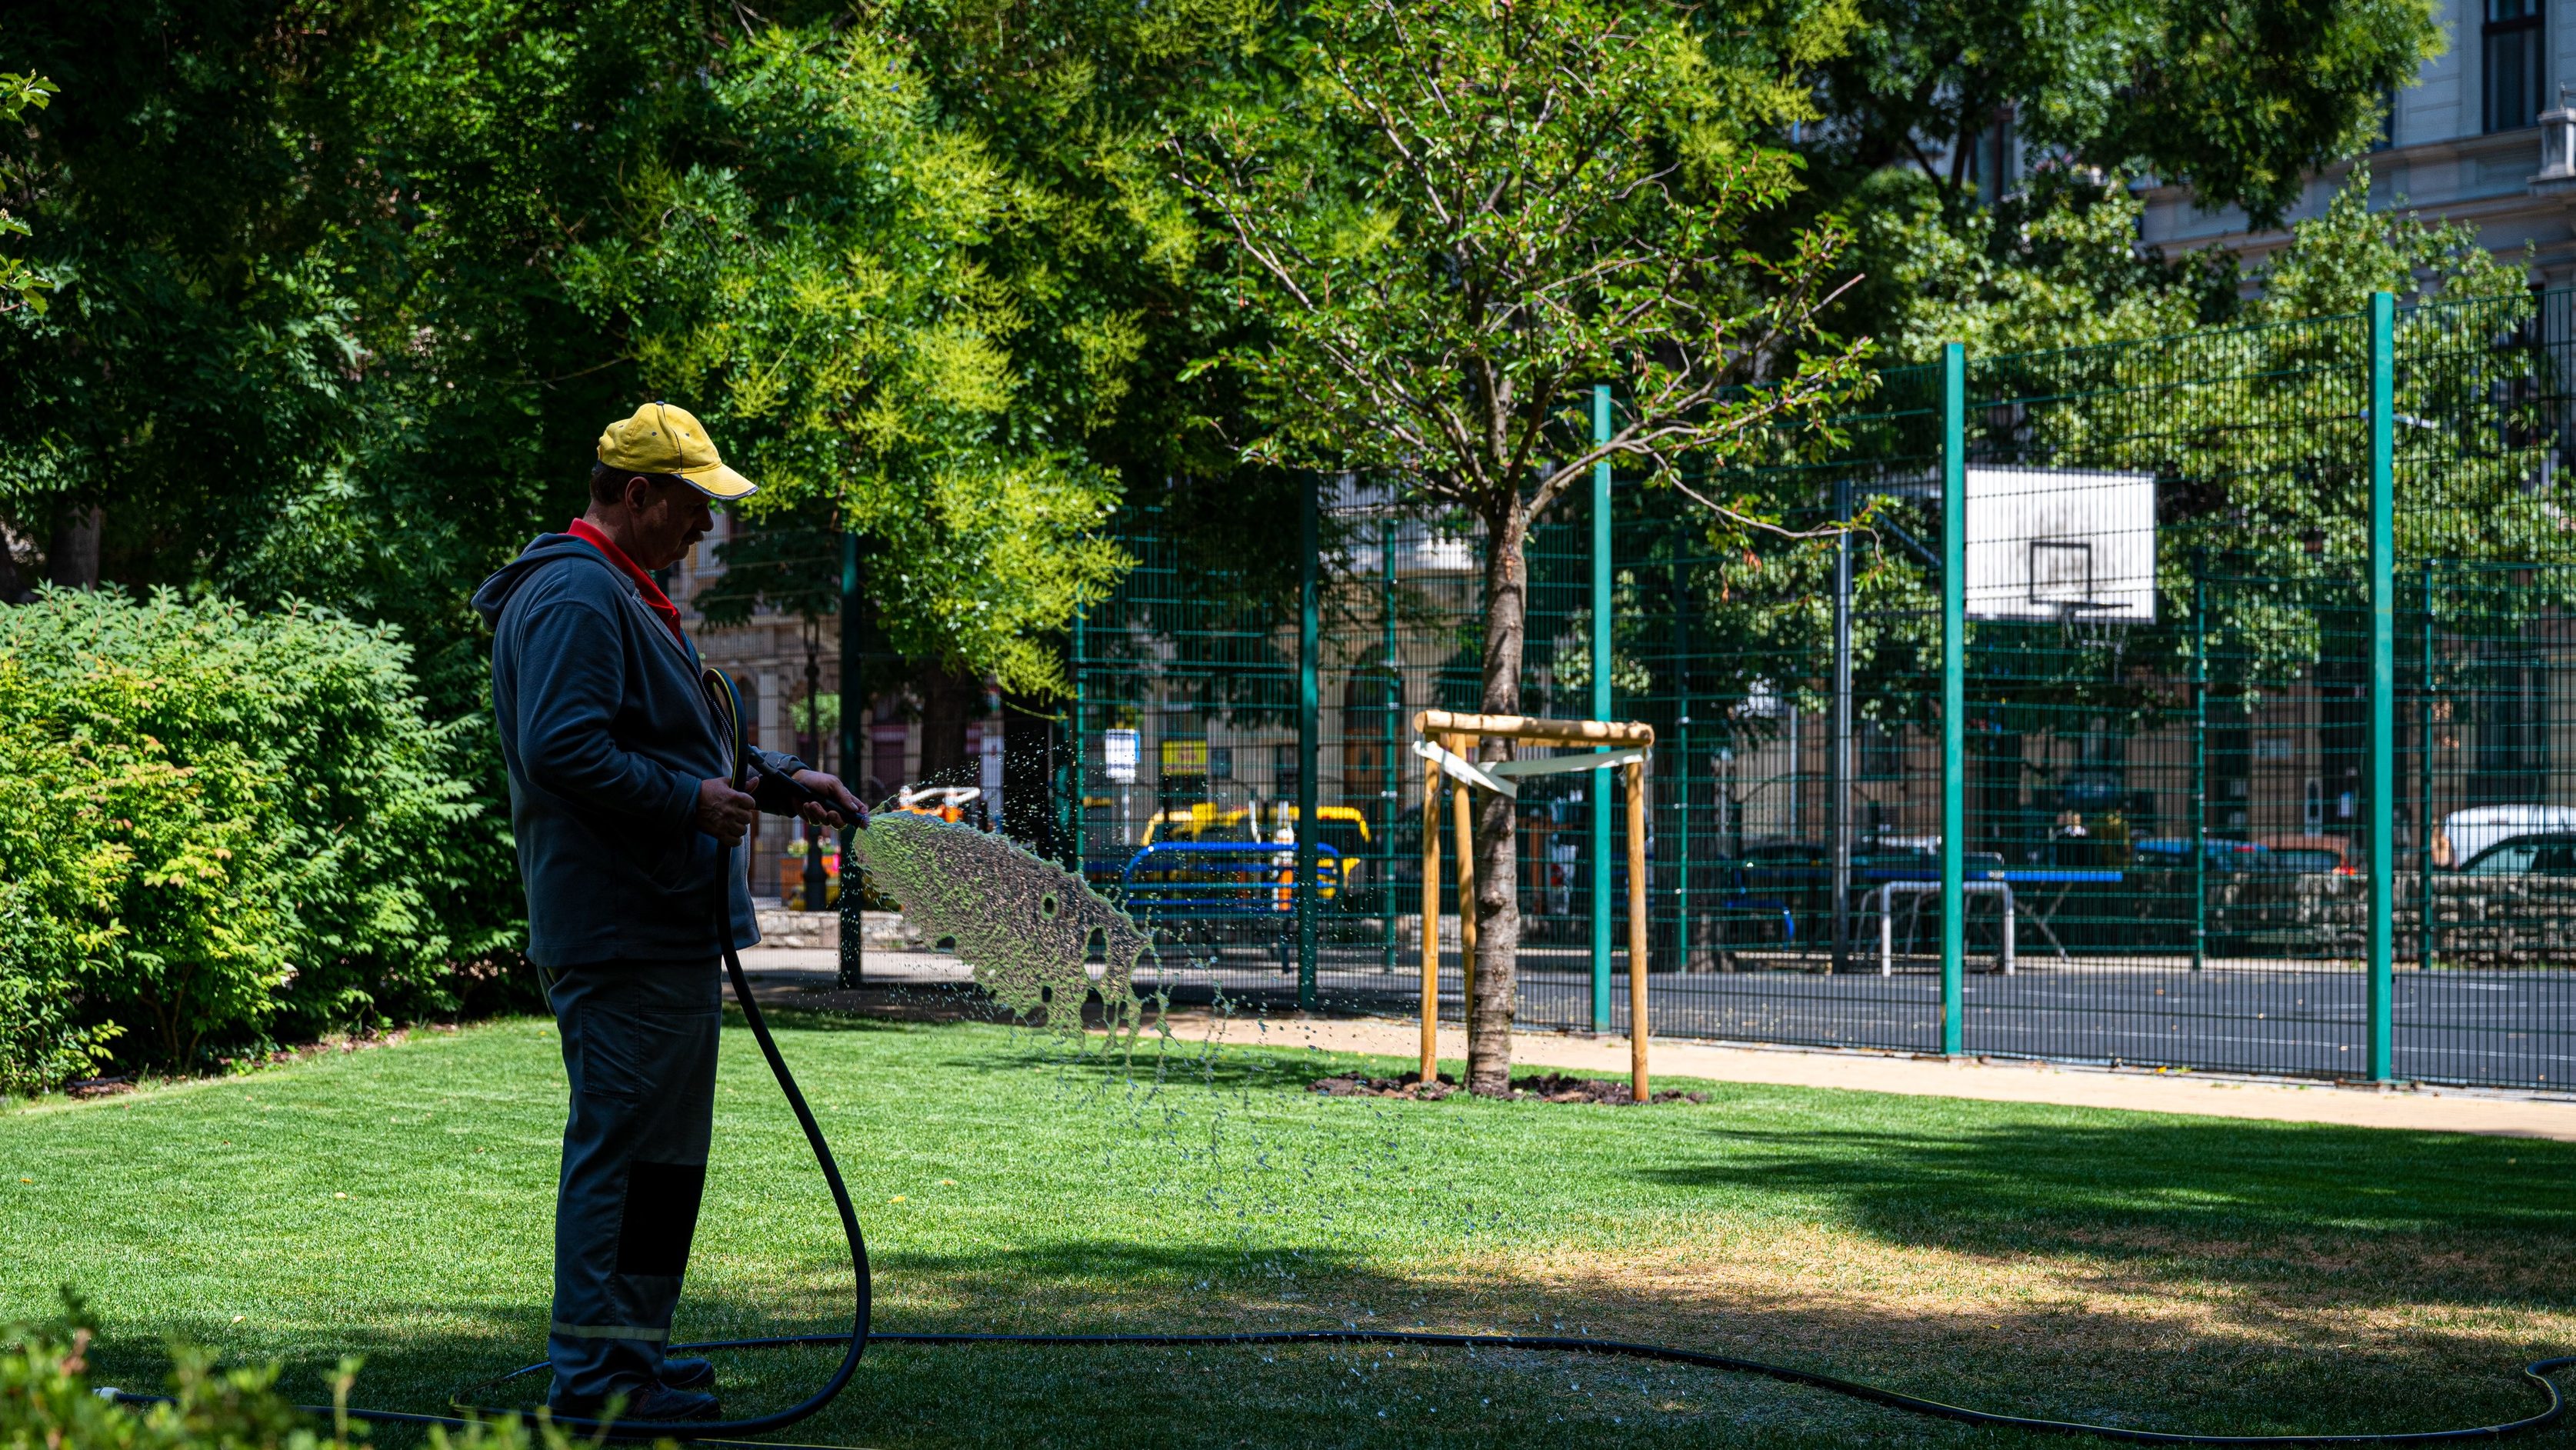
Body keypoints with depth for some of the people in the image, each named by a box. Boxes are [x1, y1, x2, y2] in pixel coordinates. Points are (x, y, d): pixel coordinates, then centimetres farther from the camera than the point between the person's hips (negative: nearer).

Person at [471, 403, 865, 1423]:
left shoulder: (623, 597, 22)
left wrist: (779, 777, 19)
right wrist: (688, 801, -19)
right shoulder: (577, 598, -14)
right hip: (625, 931, -11)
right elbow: (562, 751, -25)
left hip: (663, 929, 11)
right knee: (619, 1143, -9)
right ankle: (595, 1369, -6)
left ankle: (630, 1352, 22)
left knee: (662, 1151, 15)